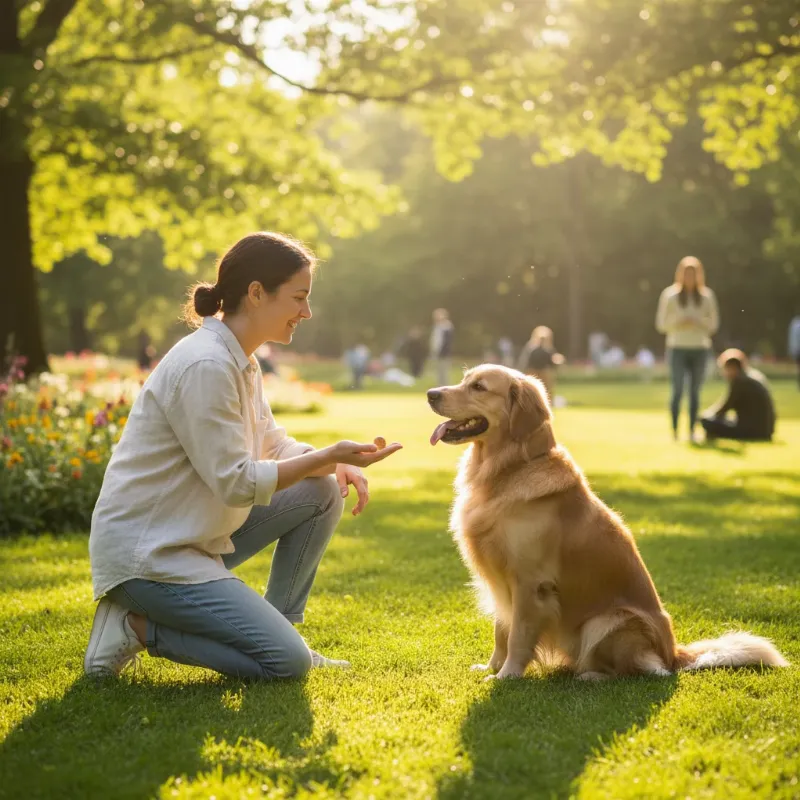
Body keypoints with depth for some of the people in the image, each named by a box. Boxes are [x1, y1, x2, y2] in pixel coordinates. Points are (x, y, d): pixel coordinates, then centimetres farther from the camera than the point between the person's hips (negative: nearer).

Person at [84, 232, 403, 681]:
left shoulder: (241, 362, 8)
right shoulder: (205, 365, -22)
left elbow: (272, 444, 13)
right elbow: (235, 483, -23)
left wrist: (334, 463, -6)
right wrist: (329, 456, -22)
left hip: (197, 534, 10)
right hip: (146, 554, -10)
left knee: (323, 492, 5)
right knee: (288, 663, -12)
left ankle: (279, 629, 12)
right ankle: (137, 627, -2)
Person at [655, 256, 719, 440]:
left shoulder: (707, 296, 7)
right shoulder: (670, 295, 2)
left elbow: (713, 323, 8)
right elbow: (661, 324, 2)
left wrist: (698, 321, -12)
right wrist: (678, 321, -15)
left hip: (700, 349, 2)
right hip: (678, 348, -2)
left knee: (695, 391, 3)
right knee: (678, 390, -11)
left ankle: (692, 430, 7)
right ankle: (674, 430, -8)